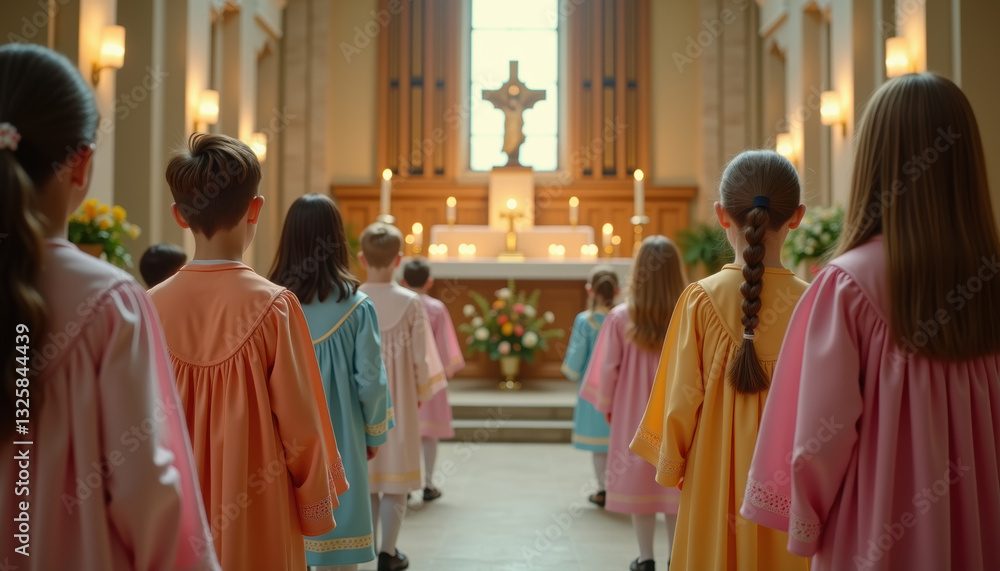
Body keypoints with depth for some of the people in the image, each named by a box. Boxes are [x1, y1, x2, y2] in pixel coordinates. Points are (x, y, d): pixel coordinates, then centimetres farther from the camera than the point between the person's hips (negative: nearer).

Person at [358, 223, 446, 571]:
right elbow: (420, 356, -8)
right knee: (395, 475, 8)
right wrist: (421, 391, 8)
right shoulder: (410, 302, -11)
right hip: (399, 400, -2)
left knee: (364, 476, 14)